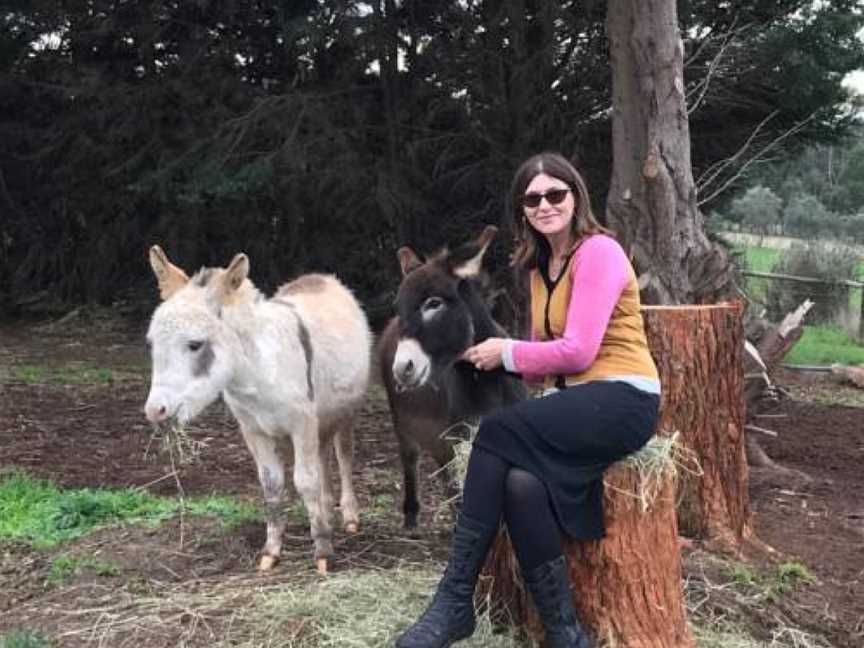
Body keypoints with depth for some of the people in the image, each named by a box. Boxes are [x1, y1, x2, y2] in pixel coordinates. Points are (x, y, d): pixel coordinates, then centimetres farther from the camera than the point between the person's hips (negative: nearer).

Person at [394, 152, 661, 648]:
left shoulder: (598, 252, -9)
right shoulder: (540, 265, 17)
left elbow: (578, 351, -17)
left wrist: (507, 353, -6)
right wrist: (492, 353, -1)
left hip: (622, 400, -7)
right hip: (578, 401, 7)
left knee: (498, 432, -26)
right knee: (523, 481, -26)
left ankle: (456, 602, -19)